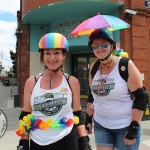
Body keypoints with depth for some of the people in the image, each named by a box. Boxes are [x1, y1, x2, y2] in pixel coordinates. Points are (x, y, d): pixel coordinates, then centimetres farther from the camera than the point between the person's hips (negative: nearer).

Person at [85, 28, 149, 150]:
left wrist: (134, 127, -15)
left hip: (126, 126, -4)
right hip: (100, 125, 4)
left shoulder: (126, 65, -13)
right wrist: (88, 119, 11)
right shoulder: (94, 67, 1)